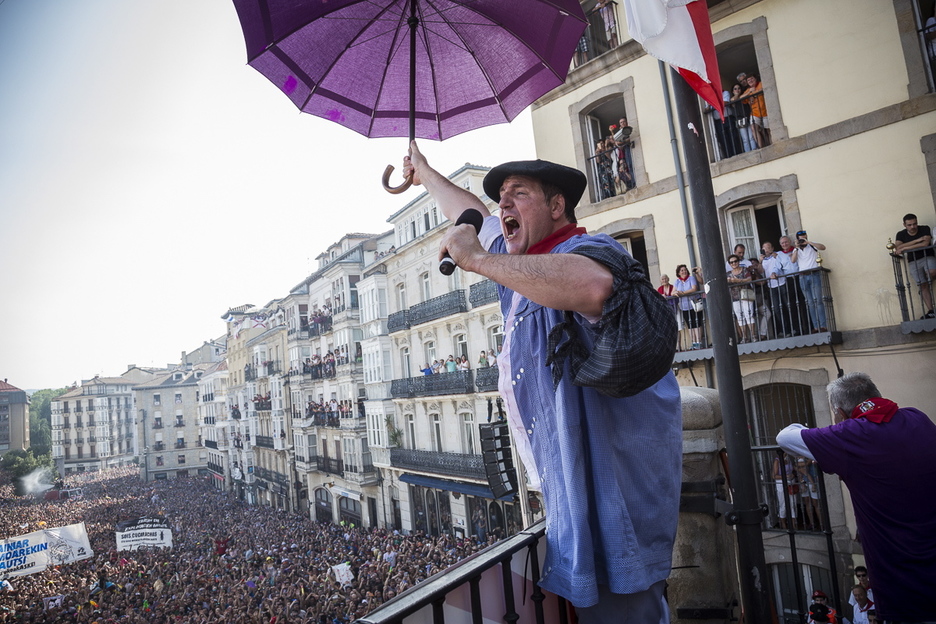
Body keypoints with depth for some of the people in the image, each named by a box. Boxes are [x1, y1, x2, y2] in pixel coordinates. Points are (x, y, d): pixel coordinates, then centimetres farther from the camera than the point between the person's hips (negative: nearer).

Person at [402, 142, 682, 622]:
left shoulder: (586, 249, -16)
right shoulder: (524, 261, 13)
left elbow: (593, 286, -43)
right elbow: (473, 215, 30)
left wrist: (478, 259, -32)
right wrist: (424, 174, 44)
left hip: (612, 472, -9)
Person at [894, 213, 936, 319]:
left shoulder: (925, 229, -5)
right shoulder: (901, 234, 0)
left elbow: (925, 243, -21)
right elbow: (898, 247, -17)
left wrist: (904, 248, -24)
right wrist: (917, 240, -21)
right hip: (913, 262, 2)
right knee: (923, 285, -4)